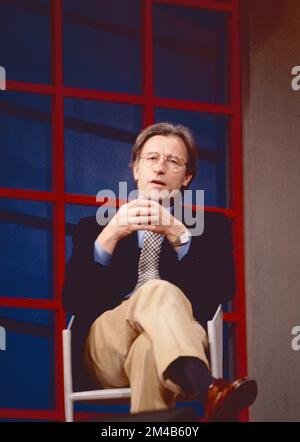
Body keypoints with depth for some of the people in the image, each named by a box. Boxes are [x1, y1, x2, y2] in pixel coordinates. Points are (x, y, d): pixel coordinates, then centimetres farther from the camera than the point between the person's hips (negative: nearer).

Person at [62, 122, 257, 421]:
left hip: (181, 341, 0)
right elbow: (72, 300, 7)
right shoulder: (94, 227, 26)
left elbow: (223, 291, 3)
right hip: (107, 346, 1)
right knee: (157, 290, -36)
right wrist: (110, 236, -6)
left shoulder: (211, 226, 25)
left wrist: (178, 235, -11)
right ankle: (207, 391, -59)